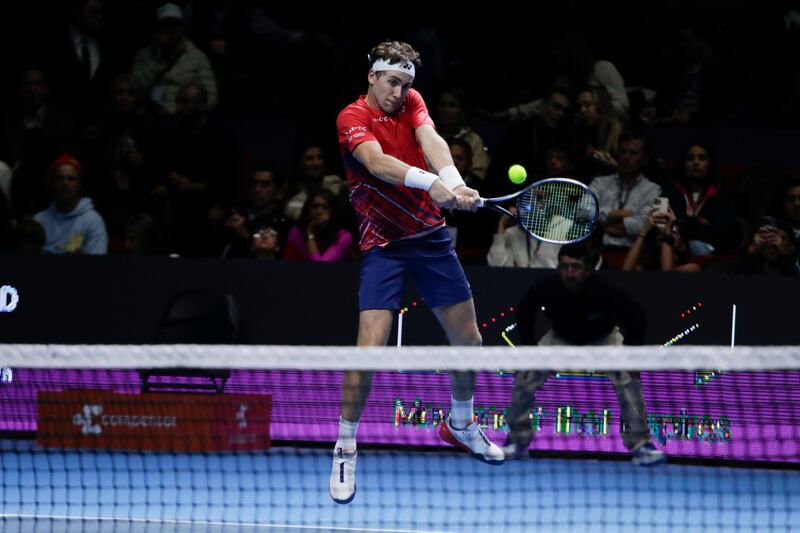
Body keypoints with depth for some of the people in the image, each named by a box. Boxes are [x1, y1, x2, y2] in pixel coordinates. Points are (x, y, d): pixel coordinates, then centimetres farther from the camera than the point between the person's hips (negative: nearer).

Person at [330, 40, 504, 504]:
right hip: (383, 244, -5)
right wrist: (431, 183, -46)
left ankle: (461, 424, 36)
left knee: (468, 340, 10)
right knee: (370, 349, -17)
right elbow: (377, 161, -30)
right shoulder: (353, 118, -12)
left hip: (432, 237, 5)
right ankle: (345, 451, -2)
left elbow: (431, 141, -16)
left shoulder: (411, 102, 4)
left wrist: (454, 182, -37)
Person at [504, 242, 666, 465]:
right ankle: (518, 441, 3)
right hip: (560, 338, 2)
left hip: (603, 338, -2)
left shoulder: (605, 291, -37)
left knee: (627, 377, -27)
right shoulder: (546, 288, -31)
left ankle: (640, 444, -19)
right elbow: (523, 313, -9)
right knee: (525, 375, -15)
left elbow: (636, 315, -23)